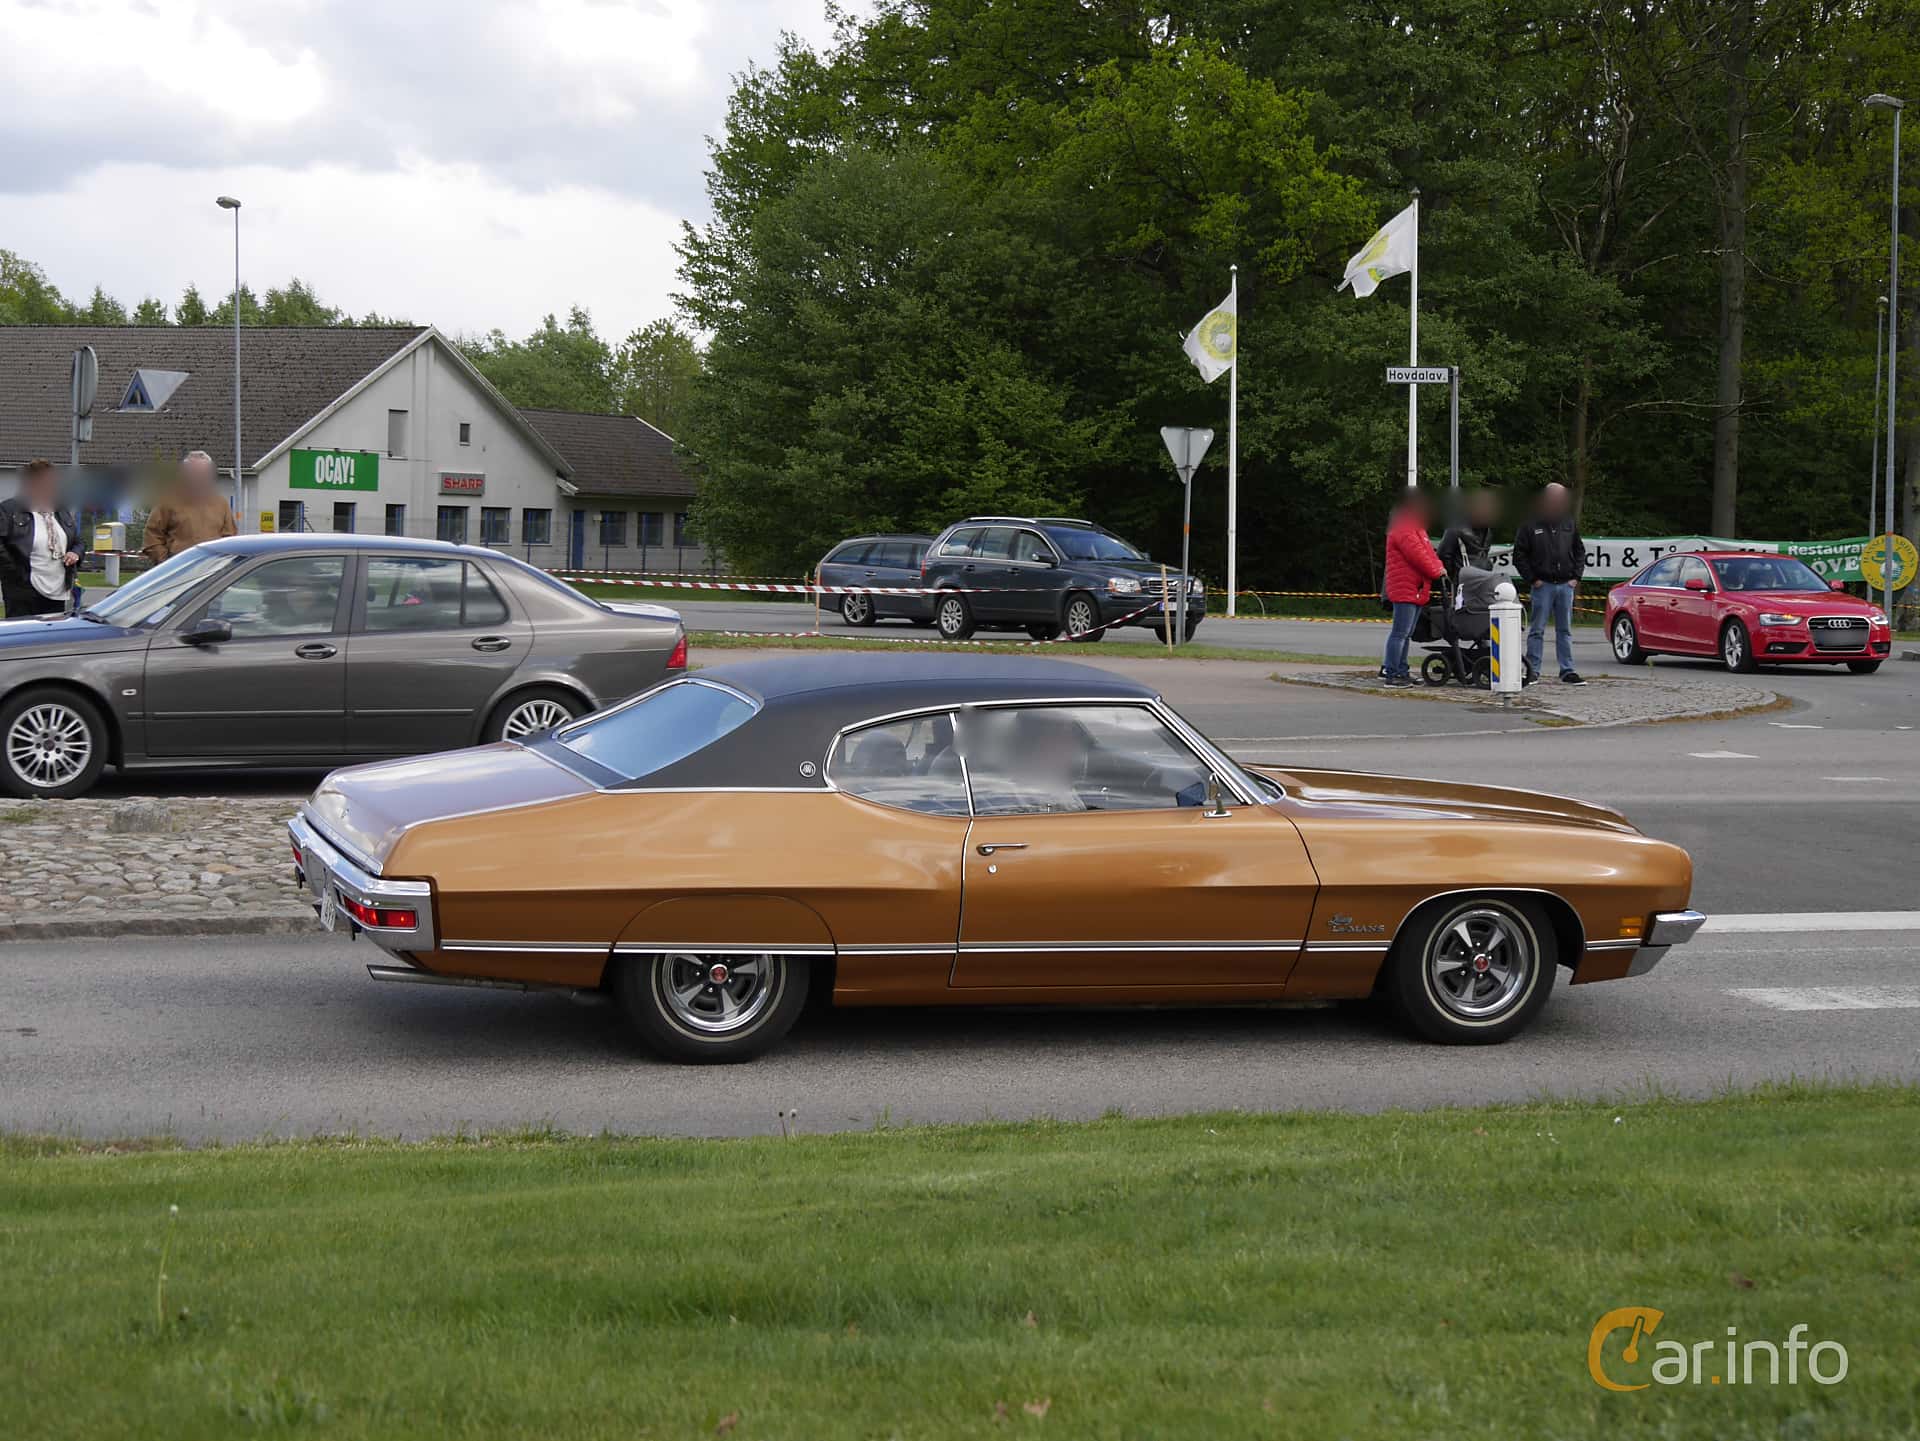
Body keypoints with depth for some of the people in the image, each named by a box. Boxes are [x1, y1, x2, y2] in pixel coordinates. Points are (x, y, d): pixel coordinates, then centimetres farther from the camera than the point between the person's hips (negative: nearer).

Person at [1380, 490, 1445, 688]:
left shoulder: (1416, 529, 22)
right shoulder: (1403, 530, -15)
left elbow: (1427, 552, 22)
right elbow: (1417, 555, -20)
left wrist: (1439, 567, 4)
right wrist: (1436, 572, -10)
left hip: (1416, 591, 11)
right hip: (1405, 590, -11)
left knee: (1406, 633, 15)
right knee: (1400, 632, -11)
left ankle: (1400, 670, 20)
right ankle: (1392, 674, -11)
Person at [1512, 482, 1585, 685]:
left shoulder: (1569, 523, 10)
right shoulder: (1531, 525, -3)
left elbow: (1580, 551, 18)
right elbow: (1519, 555, -3)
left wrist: (1576, 576, 7)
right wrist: (1532, 579, -7)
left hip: (1565, 585, 4)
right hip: (1542, 585, -4)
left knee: (1565, 630, 7)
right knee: (1537, 630, -1)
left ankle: (1567, 672, 9)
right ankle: (1532, 671, 3)